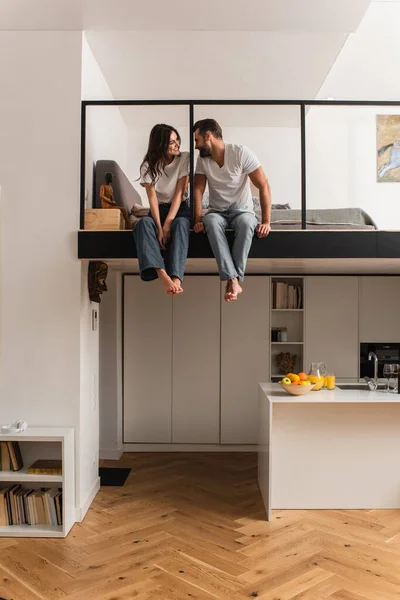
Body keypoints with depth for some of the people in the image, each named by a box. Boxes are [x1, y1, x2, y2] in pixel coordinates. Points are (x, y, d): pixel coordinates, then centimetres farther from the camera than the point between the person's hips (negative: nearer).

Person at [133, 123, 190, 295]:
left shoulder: (184, 158, -7)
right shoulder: (148, 165, -5)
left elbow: (179, 193, -15)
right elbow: (152, 197, -14)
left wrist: (167, 224, -26)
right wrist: (159, 227, -29)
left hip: (180, 208, -1)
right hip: (159, 209, 1)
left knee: (180, 224, -38)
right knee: (143, 223, -34)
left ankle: (176, 277, -56)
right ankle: (162, 275, -53)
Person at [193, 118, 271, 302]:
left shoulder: (241, 153, -14)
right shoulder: (202, 159, 0)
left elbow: (263, 186, -16)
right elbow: (198, 190, -4)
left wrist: (266, 221, -24)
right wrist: (198, 219, -22)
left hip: (242, 210, -2)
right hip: (217, 212, 3)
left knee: (246, 223, -39)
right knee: (211, 222, -35)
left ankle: (234, 279, -34)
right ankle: (233, 280, -43)